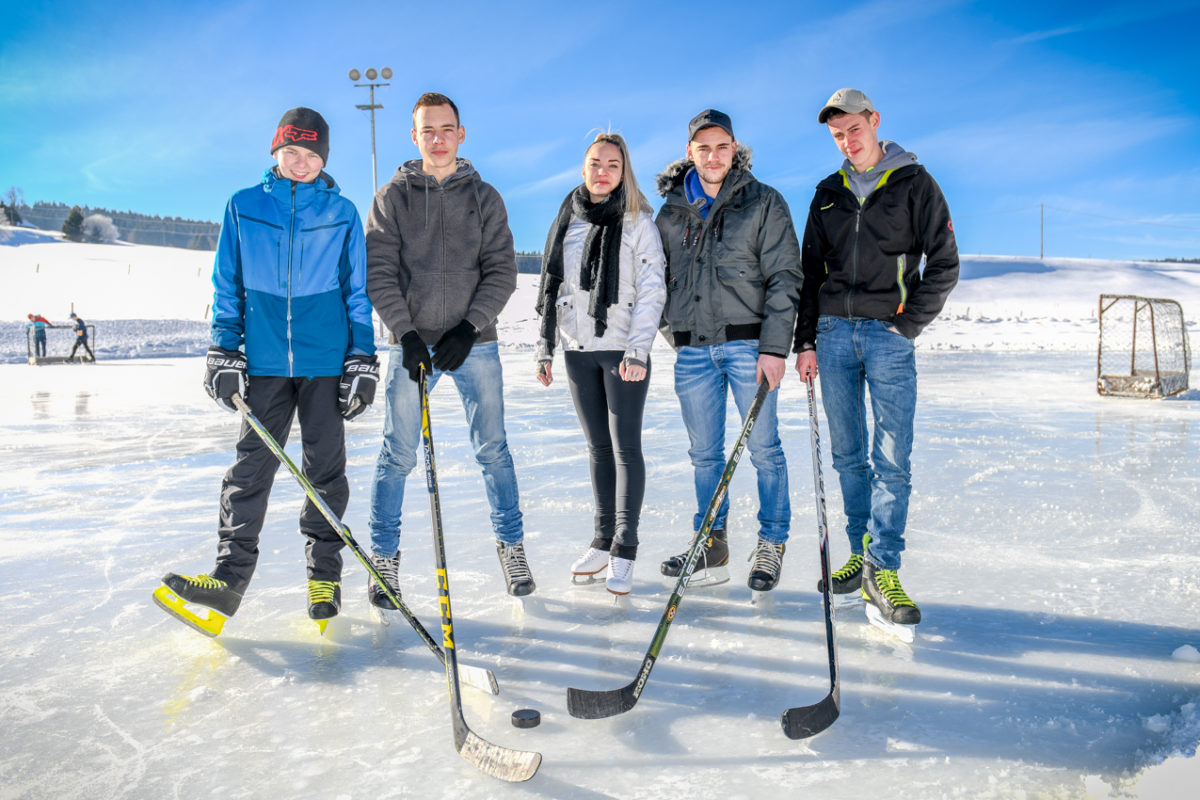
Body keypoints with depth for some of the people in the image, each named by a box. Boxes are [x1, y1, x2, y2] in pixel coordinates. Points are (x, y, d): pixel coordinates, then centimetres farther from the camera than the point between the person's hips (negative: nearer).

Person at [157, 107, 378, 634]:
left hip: (326, 361, 0)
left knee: (326, 467, 5)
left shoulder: (342, 214, 6)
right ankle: (231, 575, 4)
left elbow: (357, 291, 8)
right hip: (263, 361, 1)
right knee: (252, 465, 0)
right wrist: (224, 351, 3)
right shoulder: (243, 207, 8)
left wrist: (363, 359, 3)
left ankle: (324, 574, 15)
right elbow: (227, 286, 10)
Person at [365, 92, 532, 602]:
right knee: (397, 455, 3)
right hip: (411, 344, 0)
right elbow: (378, 272, 0)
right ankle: (384, 555, 17)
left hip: (474, 344, 1)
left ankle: (511, 545, 20)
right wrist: (405, 332, -12)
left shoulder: (484, 197, 8)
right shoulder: (393, 197, 6)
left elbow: (501, 270, 2)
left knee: (493, 451, 4)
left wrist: (469, 327, -10)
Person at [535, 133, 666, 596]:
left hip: (622, 350, -4)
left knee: (625, 446, -4)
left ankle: (625, 549, 4)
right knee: (598, 446, 10)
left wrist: (637, 350, -17)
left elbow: (651, 290, -8)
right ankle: (603, 540, 19)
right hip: (578, 350, 5)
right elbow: (552, 287, 14)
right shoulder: (567, 220, 11)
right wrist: (545, 347, 11)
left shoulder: (637, 222, -3)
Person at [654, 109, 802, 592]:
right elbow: (659, 280, 20)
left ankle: (772, 544, 16)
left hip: (747, 343, -3)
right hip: (693, 349, 3)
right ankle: (711, 545, 21)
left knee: (763, 448, 2)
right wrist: (675, 332, 10)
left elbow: (784, 278, -4)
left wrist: (774, 347, -12)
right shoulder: (671, 212, 12)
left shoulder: (764, 203, 2)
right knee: (704, 454, 9)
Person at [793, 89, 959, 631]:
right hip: (833, 332, 4)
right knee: (848, 455, 7)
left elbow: (944, 264, 1)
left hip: (888, 335, -3)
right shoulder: (829, 193, 15)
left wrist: (907, 325, -7)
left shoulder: (914, 183, 4)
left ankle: (883, 571, -2)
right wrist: (804, 341, 8)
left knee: (893, 460, -7)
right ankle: (862, 554, 17)